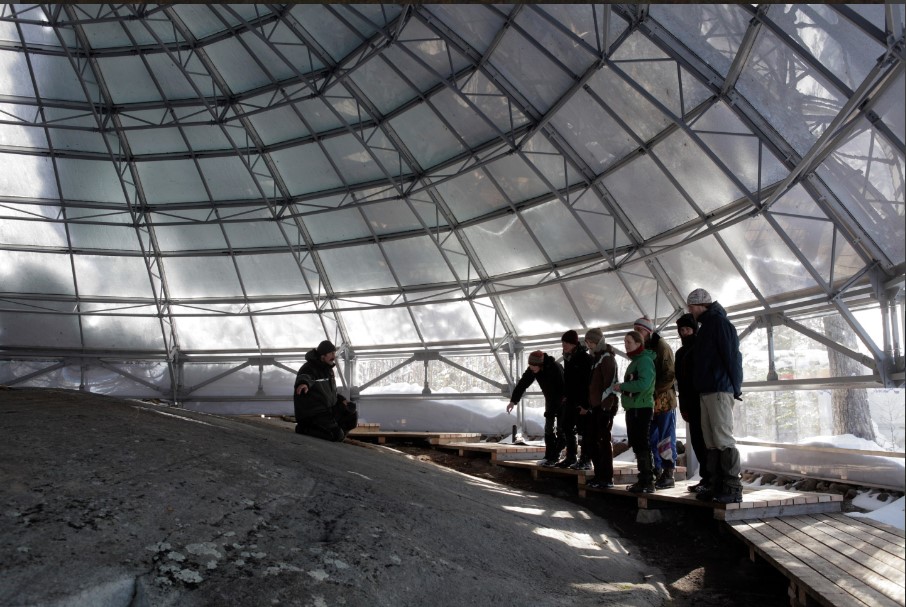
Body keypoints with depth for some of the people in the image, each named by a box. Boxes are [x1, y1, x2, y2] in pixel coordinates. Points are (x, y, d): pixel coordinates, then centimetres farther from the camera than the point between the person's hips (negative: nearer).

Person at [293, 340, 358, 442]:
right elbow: (304, 377, -41)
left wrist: (342, 400, 9)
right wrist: (303, 383, -65)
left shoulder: (328, 369, 13)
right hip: (313, 413, -9)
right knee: (337, 435, -20)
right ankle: (304, 429, -6)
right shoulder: (309, 368, -15)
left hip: (328, 409, 9)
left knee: (352, 415, 3)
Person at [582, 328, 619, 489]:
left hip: (605, 407, -9)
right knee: (591, 441, 10)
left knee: (604, 441, -6)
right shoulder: (596, 358, 19)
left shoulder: (607, 357, -9)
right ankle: (599, 475, 19)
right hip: (595, 407, 9)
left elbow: (610, 384, -18)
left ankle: (607, 478, 0)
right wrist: (589, 406, 19)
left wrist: (605, 407, -22)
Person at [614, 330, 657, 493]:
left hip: (642, 408, -10)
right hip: (633, 408, 10)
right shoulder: (634, 361, 19)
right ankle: (643, 479, 18)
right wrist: (622, 388, 7)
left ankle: (648, 482, -5)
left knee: (642, 445, -8)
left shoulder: (645, 360, -10)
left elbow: (643, 384, -23)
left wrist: (622, 386, -14)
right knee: (636, 444, 11)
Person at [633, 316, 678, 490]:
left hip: (664, 401, -7)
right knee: (651, 440, 9)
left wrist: (654, 391, -20)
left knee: (666, 440, 0)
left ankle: (668, 475, 8)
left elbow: (670, 376, -14)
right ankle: (657, 474, 18)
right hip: (648, 403, 7)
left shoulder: (662, 347, -8)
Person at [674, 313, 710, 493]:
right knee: (696, 441, 5)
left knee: (703, 440, -8)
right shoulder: (681, 353, 18)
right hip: (691, 403, 7)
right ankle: (707, 478, 10)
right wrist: (683, 406, 12)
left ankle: (709, 478, -5)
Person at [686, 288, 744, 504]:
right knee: (711, 442, 9)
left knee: (723, 439, -9)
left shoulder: (719, 322, -7)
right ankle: (717, 486, 12)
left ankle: (733, 489, -6)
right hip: (706, 391, 10)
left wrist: (735, 388, -15)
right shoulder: (706, 326, 22)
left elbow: (732, 356, -14)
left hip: (719, 391, -10)